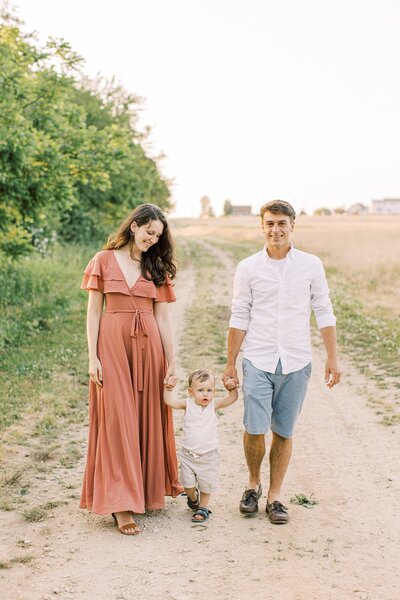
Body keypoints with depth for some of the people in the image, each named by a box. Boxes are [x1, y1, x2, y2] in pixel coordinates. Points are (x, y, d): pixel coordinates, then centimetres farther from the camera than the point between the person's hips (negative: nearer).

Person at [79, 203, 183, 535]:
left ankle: (147, 490, 23)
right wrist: (93, 357, -6)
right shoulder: (104, 261, 2)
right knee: (116, 419, -3)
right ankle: (120, 502, 0)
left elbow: (163, 317, 6)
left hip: (149, 346, 3)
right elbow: (93, 312, 1)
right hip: (113, 344, -3)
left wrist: (172, 362, 1)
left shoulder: (156, 268, 9)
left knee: (148, 418, 8)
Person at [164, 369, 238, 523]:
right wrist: (168, 387, -28)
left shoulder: (214, 404, -5)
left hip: (208, 455, 0)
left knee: (206, 484, 8)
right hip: (188, 455, 0)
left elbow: (231, 399, -11)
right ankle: (193, 499, 38)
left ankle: (203, 508, 30)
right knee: (189, 484, 7)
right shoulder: (187, 404, -7)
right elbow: (170, 401, -16)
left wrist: (233, 387, -27)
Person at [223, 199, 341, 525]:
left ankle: (274, 496, 21)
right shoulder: (248, 268, 2)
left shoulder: (311, 265, 3)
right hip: (258, 361, -1)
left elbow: (324, 312, 7)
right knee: (255, 428, -7)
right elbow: (239, 318, 5)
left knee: (283, 432, 6)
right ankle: (253, 483, 20)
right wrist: (230, 364, 5)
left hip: (296, 363, 1)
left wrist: (333, 357, 3)